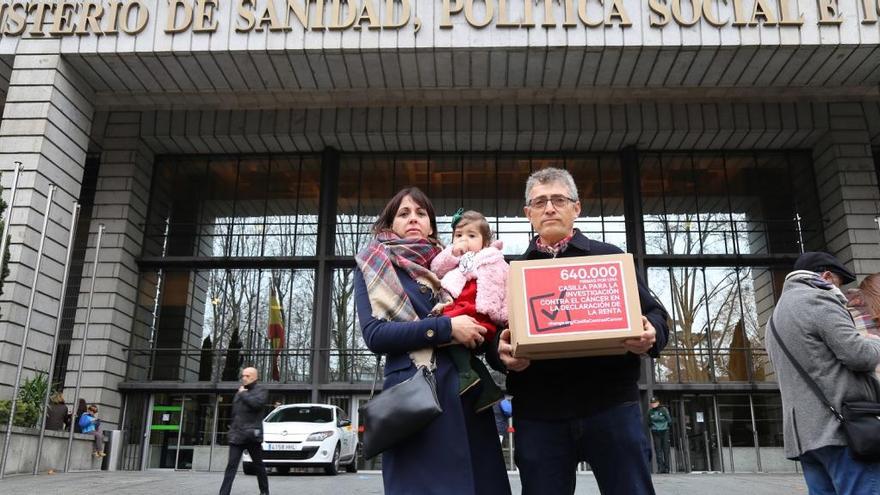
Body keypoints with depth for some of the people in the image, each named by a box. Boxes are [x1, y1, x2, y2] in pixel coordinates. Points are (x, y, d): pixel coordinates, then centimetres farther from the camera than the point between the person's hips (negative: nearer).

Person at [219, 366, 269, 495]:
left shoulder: (260, 390, -2)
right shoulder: (240, 391, 16)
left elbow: (257, 403, -24)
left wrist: (243, 394, -13)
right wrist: (232, 427, 18)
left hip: (252, 435, -4)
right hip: (236, 435, 4)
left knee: (258, 465, 8)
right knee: (231, 465, -5)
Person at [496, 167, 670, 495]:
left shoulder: (610, 258, 14)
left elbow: (654, 314, 12)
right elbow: (495, 334, 12)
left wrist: (650, 336, -11)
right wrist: (502, 351, -12)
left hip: (611, 403, 0)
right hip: (538, 412, 1)